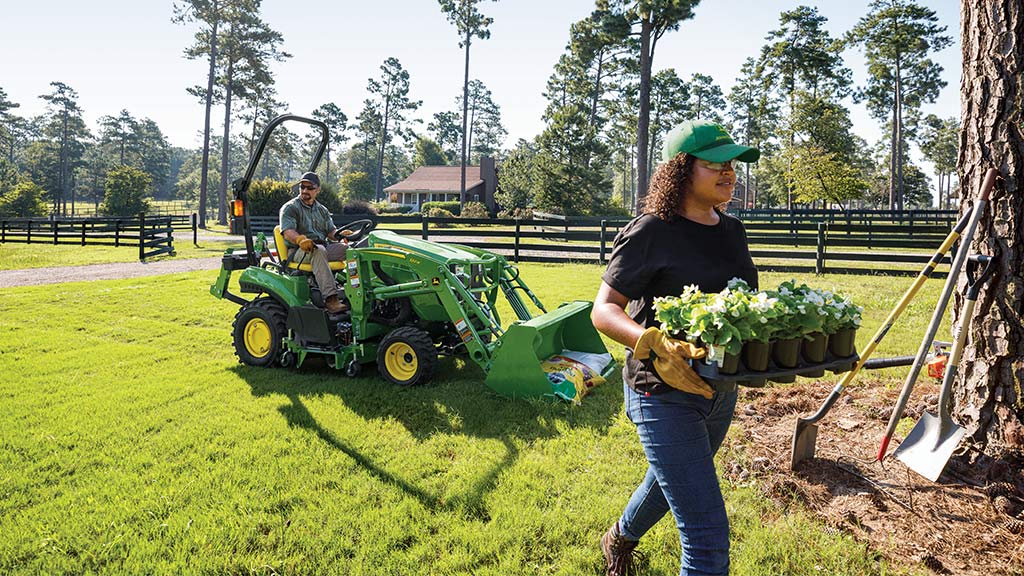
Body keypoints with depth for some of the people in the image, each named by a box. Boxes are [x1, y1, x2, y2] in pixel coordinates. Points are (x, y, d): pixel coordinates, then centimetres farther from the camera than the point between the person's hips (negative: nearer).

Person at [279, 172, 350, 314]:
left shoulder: (322, 210, 22)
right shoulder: (290, 208, 2)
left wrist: (341, 234, -9)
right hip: (298, 250, -6)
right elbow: (288, 232, -13)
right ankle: (330, 298, -49)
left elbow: (331, 231, 16)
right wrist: (301, 239, -36)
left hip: (323, 247, 6)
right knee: (318, 251, -39)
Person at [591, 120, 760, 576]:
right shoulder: (651, 232, -16)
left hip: (721, 389, 8)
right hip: (664, 392, -8)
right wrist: (654, 344, -34)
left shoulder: (732, 231, 5)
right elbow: (603, 309, -16)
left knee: (673, 481, 31)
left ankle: (620, 538, 61)